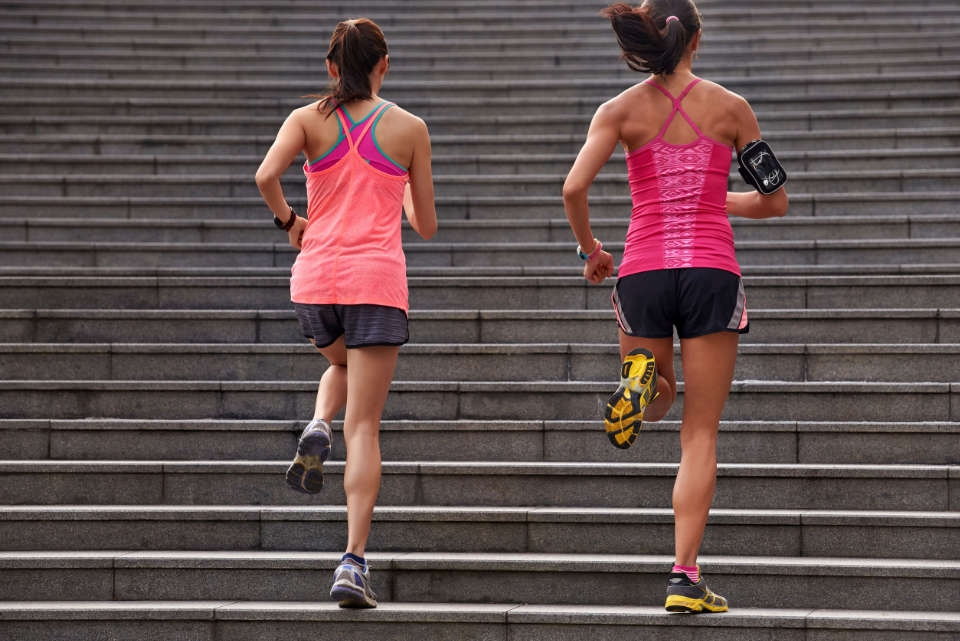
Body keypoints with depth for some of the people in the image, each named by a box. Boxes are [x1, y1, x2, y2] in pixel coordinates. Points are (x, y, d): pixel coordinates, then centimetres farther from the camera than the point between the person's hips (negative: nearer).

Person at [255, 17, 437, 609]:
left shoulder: (308, 118, 6)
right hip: (377, 281, -2)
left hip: (315, 278, 2)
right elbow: (426, 226, 9)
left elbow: (266, 175, -13)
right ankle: (354, 563, -13)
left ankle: (318, 430, 3)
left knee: (343, 364, 35)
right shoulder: (409, 128, 5)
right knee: (365, 426, -2)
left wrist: (288, 220, 6)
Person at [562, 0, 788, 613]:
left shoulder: (621, 110, 4)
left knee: (657, 404, 26)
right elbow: (776, 201, 8)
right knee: (700, 433, 2)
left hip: (643, 270, 1)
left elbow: (574, 188, -8)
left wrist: (590, 249, 9)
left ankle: (642, 378, -11)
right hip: (711, 270, -1)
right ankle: (685, 577, -6)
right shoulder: (730, 107, 4)